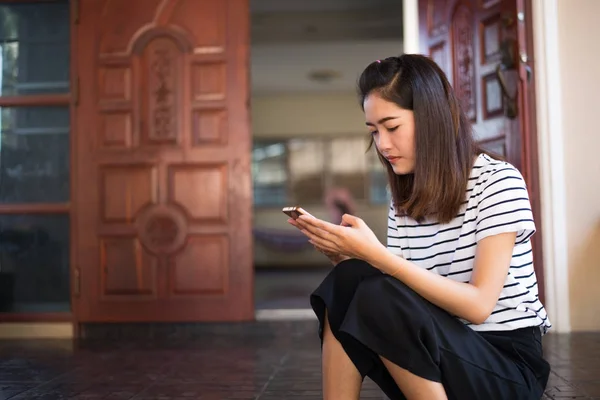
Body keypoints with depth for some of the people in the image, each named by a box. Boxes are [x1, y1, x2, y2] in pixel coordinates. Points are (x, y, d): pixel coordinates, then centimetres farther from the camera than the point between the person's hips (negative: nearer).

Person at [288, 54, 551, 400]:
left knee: (379, 298, -30)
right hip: (433, 362, 5)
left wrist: (375, 254, -29)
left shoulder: (498, 180, -12)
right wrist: (345, 257, -17)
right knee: (346, 285, -21)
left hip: (509, 365, -5)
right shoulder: (403, 204, 6)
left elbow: (478, 306, -22)